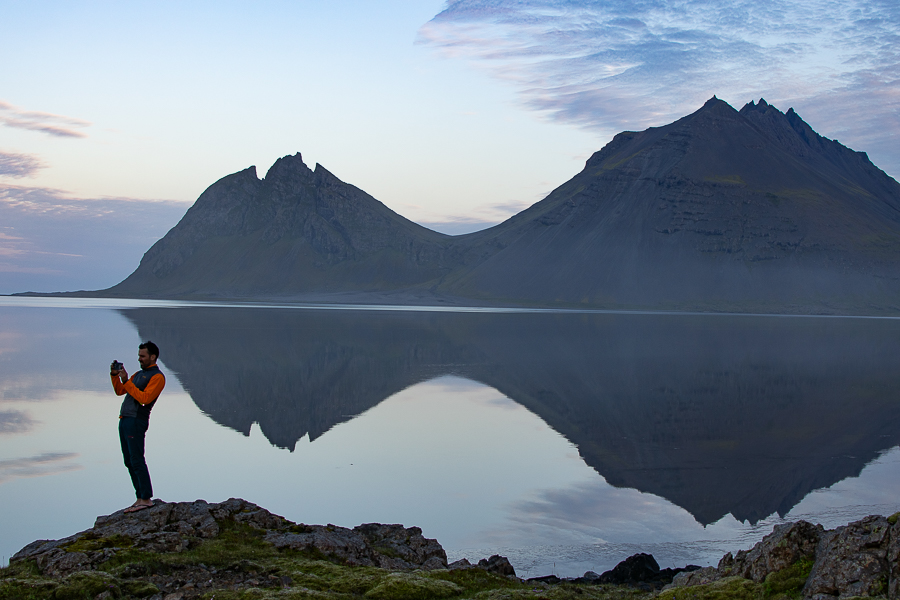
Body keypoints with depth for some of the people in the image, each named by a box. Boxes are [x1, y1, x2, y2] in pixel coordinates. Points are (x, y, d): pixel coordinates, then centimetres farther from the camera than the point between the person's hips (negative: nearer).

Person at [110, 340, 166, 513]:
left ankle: (146, 499, -10)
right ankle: (140, 498, 9)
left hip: (136, 421, -9)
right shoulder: (139, 374, 22)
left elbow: (144, 398, -18)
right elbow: (119, 391, 24)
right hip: (124, 420, 9)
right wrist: (115, 375, 8)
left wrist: (126, 382, -19)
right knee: (129, 461, 7)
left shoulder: (157, 377, -6)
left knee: (137, 460, -12)